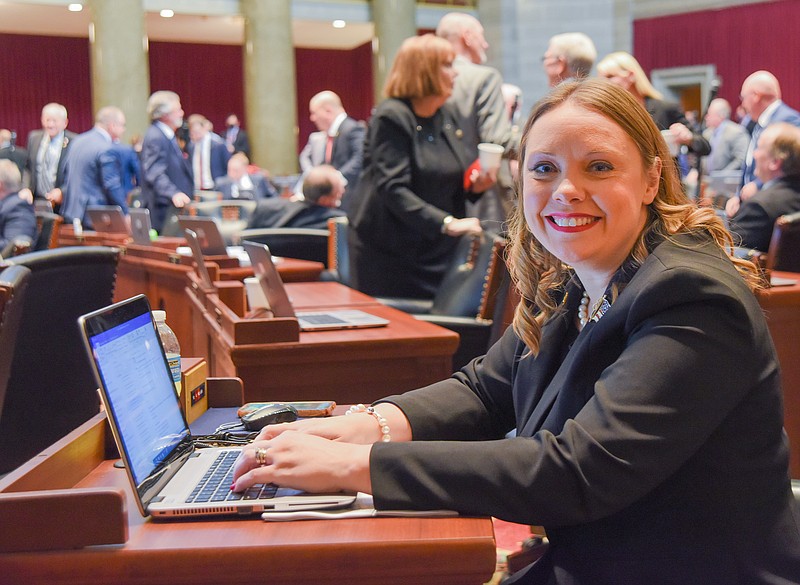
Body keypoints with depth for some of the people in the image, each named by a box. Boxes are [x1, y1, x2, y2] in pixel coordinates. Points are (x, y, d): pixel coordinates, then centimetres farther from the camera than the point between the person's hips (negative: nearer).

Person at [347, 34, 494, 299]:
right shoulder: (390, 118, -12)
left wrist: (474, 185, 0)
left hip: (439, 252, 7)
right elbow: (394, 189, -23)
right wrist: (447, 223, -31)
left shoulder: (446, 116, 12)